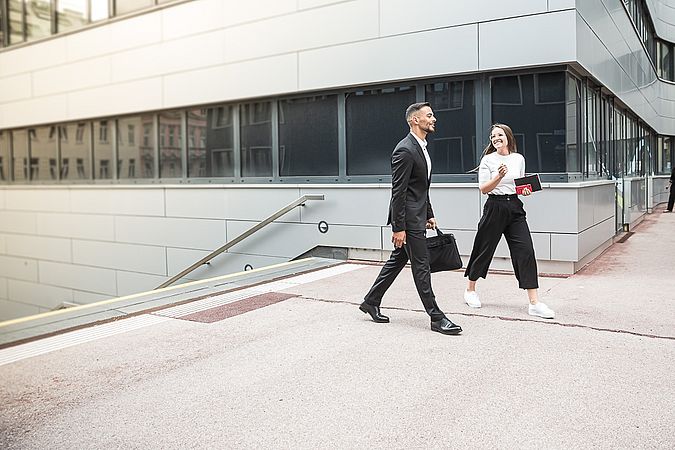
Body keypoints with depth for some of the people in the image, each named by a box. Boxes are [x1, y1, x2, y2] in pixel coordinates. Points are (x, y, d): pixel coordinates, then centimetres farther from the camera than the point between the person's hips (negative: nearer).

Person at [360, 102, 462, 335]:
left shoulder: (421, 147, 15)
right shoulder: (405, 150, -17)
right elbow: (398, 192, -20)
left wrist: (429, 215, 19)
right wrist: (398, 227, -20)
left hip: (417, 216, 10)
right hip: (408, 219, -10)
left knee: (397, 260, 15)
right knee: (421, 266, -3)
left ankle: (371, 302, 26)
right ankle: (436, 318, 6)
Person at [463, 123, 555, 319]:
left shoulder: (519, 158, 10)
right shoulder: (488, 159, -2)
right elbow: (483, 188, -6)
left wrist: (526, 189, 0)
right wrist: (499, 176, -21)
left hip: (515, 207, 3)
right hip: (495, 207, -3)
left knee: (526, 251, -7)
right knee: (484, 249, 7)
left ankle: (534, 303, -5)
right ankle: (470, 290, 30)